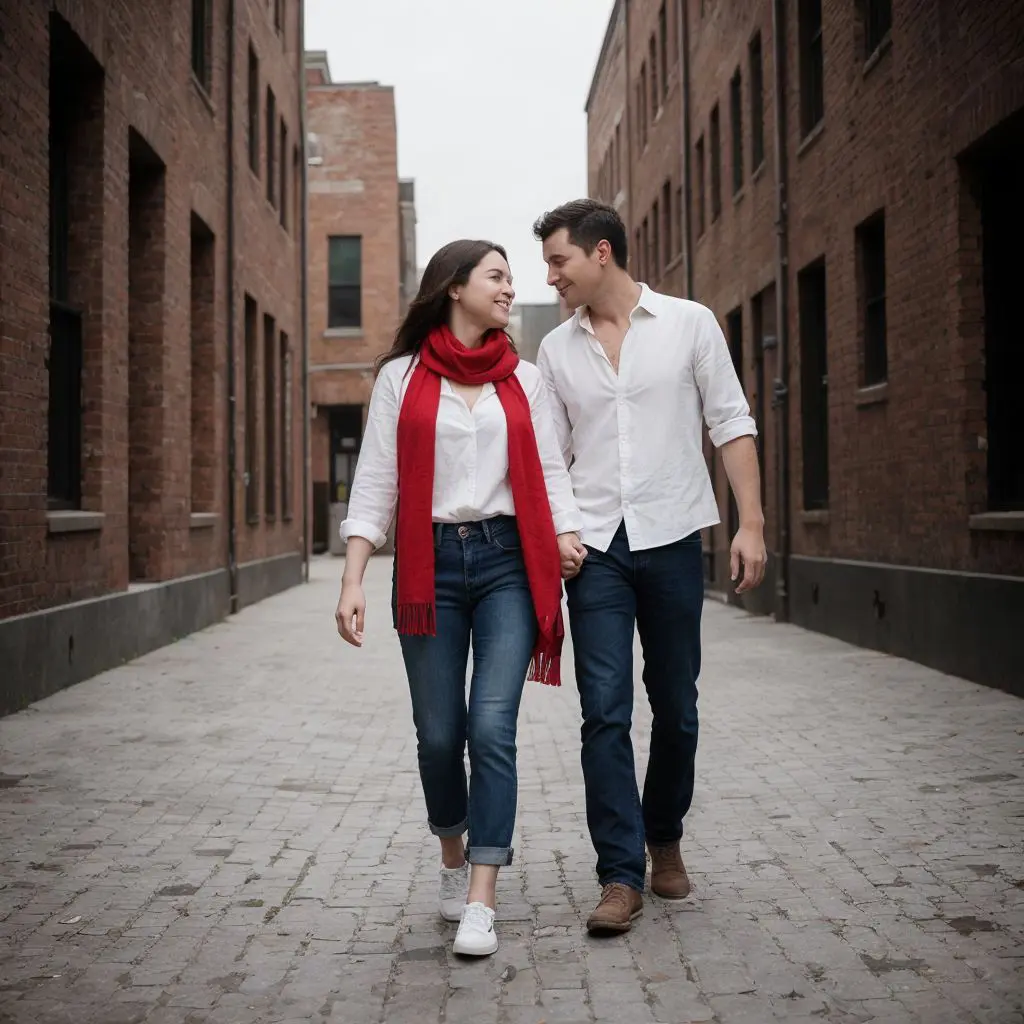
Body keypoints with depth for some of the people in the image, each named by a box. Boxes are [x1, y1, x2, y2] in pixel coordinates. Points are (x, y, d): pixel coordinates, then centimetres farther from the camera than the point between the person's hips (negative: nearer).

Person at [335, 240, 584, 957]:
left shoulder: (524, 380, 11)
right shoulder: (401, 378, 6)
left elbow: (551, 473, 8)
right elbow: (375, 485, 3)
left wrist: (572, 548, -10)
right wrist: (353, 580, -7)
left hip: (508, 561, 1)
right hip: (430, 565, 0)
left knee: (493, 727, -10)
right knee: (439, 734, 5)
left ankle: (481, 905, -6)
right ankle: (454, 858, 31)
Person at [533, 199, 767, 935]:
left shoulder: (689, 324, 2)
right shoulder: (557, 349, 9)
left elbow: (732, 425, 1)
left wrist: (751, 523, -7)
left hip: (673, 540, -1)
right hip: (596, 549, 1)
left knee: (676, 708, 9)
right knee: (605, 712, -7)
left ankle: (665, 841, 30)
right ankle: (621, 876, -2)